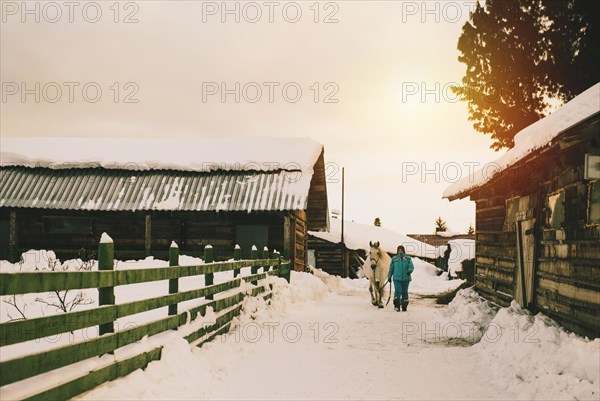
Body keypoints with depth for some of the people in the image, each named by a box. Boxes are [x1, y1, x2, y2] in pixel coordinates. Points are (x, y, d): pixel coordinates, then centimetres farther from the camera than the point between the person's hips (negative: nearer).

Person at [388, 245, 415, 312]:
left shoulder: (408, 258, 5)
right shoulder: (394, 259, 7)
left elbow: (411, 266, -6)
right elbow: (391, 268, 12)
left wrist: (409, 271, -27)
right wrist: (389, 276, 11)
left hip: (405, 278, 1)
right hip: (397, 278, -1)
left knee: (405, 292, 6)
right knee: (397, 291, -12)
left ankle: (404, 306, 16)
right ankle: (397, 306, -5)